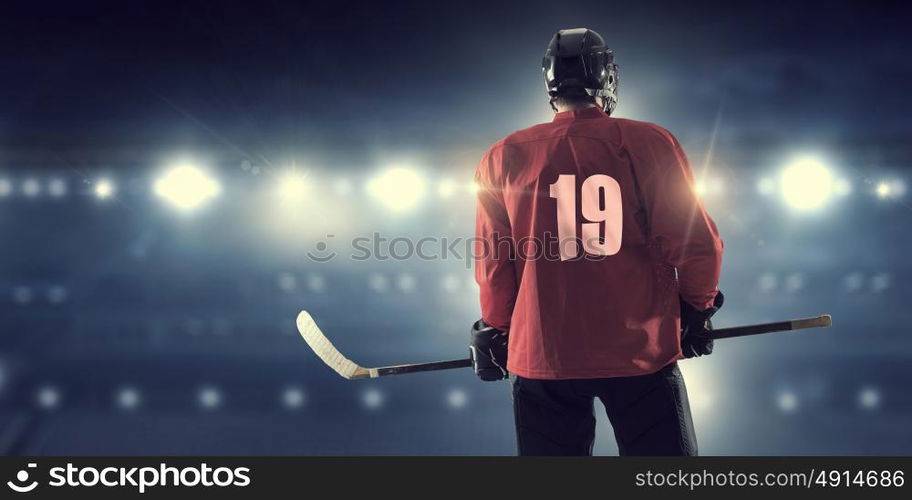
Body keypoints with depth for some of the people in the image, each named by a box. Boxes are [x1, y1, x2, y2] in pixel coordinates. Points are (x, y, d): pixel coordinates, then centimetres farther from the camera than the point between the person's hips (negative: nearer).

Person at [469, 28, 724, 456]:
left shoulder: (503, 157, 0)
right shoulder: (650, 143, -6)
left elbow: (494, 261, 4)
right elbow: (695, 244, -7)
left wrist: (494, 330, 19)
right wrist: (699, 308, 11)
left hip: (542, 356, 2)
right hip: (640, 352, -1)